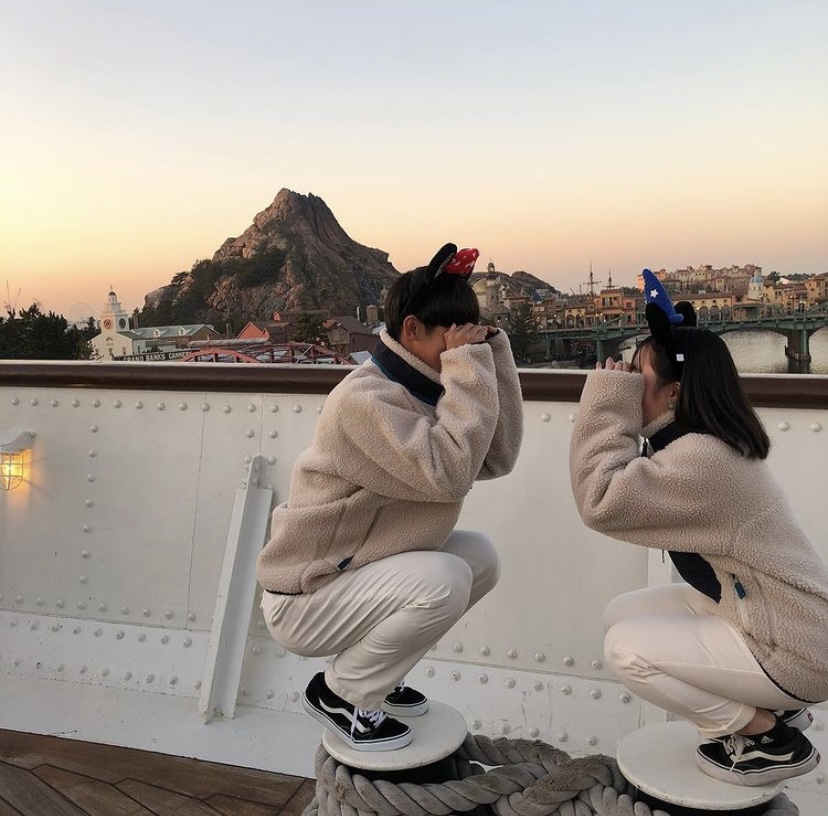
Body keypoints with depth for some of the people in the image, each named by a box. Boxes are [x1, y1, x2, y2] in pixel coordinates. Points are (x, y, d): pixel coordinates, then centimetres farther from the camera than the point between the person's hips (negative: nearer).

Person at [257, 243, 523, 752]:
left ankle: (372, 673, 13)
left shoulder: (422, 388, 4)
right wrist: (467, 367, -28)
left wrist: (492, 352, -11)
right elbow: (448, 473, -34)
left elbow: (497, 458, -6)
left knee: (481, 557, -1)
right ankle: (340, 693, -3)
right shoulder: (365, 399, -25)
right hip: (305, 598, -9)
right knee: (443, 581, -28)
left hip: (359, 574, 9)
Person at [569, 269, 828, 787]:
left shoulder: (701, 458, -28)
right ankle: (767, 705, 16)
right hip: (760, 614, 9)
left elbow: (601, 501, -30)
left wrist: (609, 403, -24)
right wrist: (616, 404, -6)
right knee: (625, 614, 7)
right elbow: (625, 489, 3)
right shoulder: (703, 444, 4)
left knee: (627, 648, -12)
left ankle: (768, 737, 4)